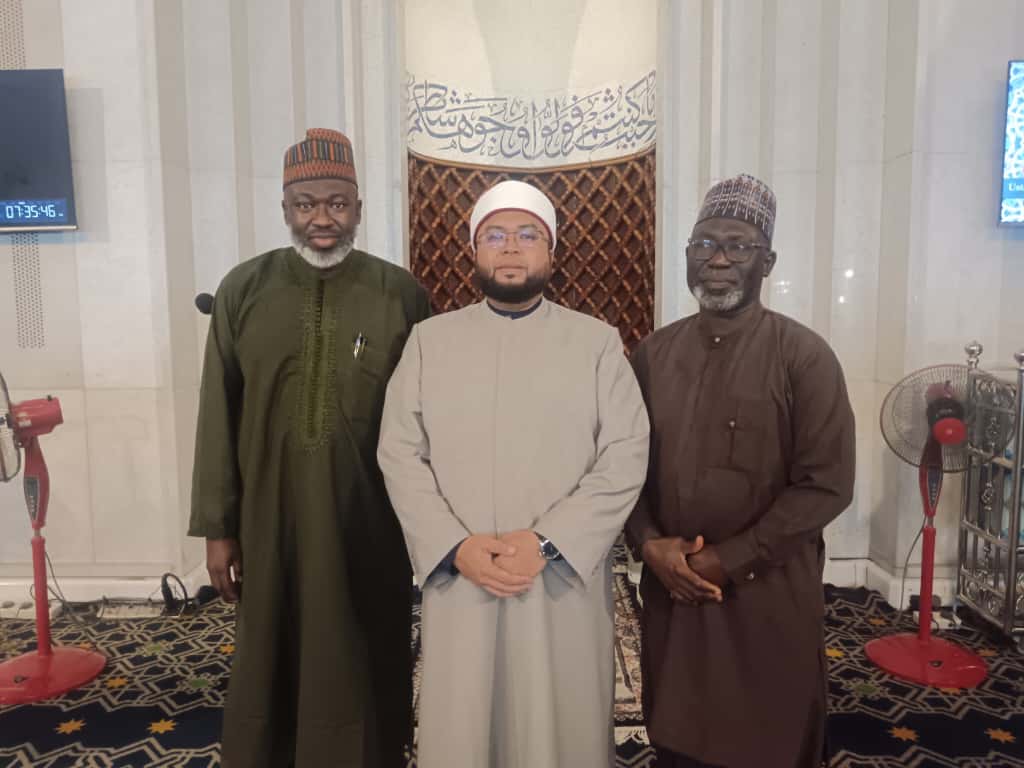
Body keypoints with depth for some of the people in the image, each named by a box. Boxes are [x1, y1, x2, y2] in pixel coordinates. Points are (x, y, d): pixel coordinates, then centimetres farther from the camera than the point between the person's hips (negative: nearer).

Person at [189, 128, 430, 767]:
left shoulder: (401, 295, -3)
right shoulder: (243, 291, 1)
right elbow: (218, 417, 2)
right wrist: (218, 527, 2)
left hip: (372, 527, -1)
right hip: (271, 523, 2)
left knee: (365, 672, 13)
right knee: (273, 669, 16)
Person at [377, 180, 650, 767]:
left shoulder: (598, 341, 2)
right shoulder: (430, 339, 6)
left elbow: (626, 458, -5)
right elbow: (399, 454, 1)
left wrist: (546, 542, -16)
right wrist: (456, 547, -12)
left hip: (564, 579, -1)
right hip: (458, 578, 1)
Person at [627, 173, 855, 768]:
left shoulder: (804, 355, -9)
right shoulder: (654, 353, 3)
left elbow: (826, 484, -13)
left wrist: (728, 560, -15)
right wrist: (648, 543, -9)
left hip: (769, 595, -3)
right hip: (671, 590, 4)